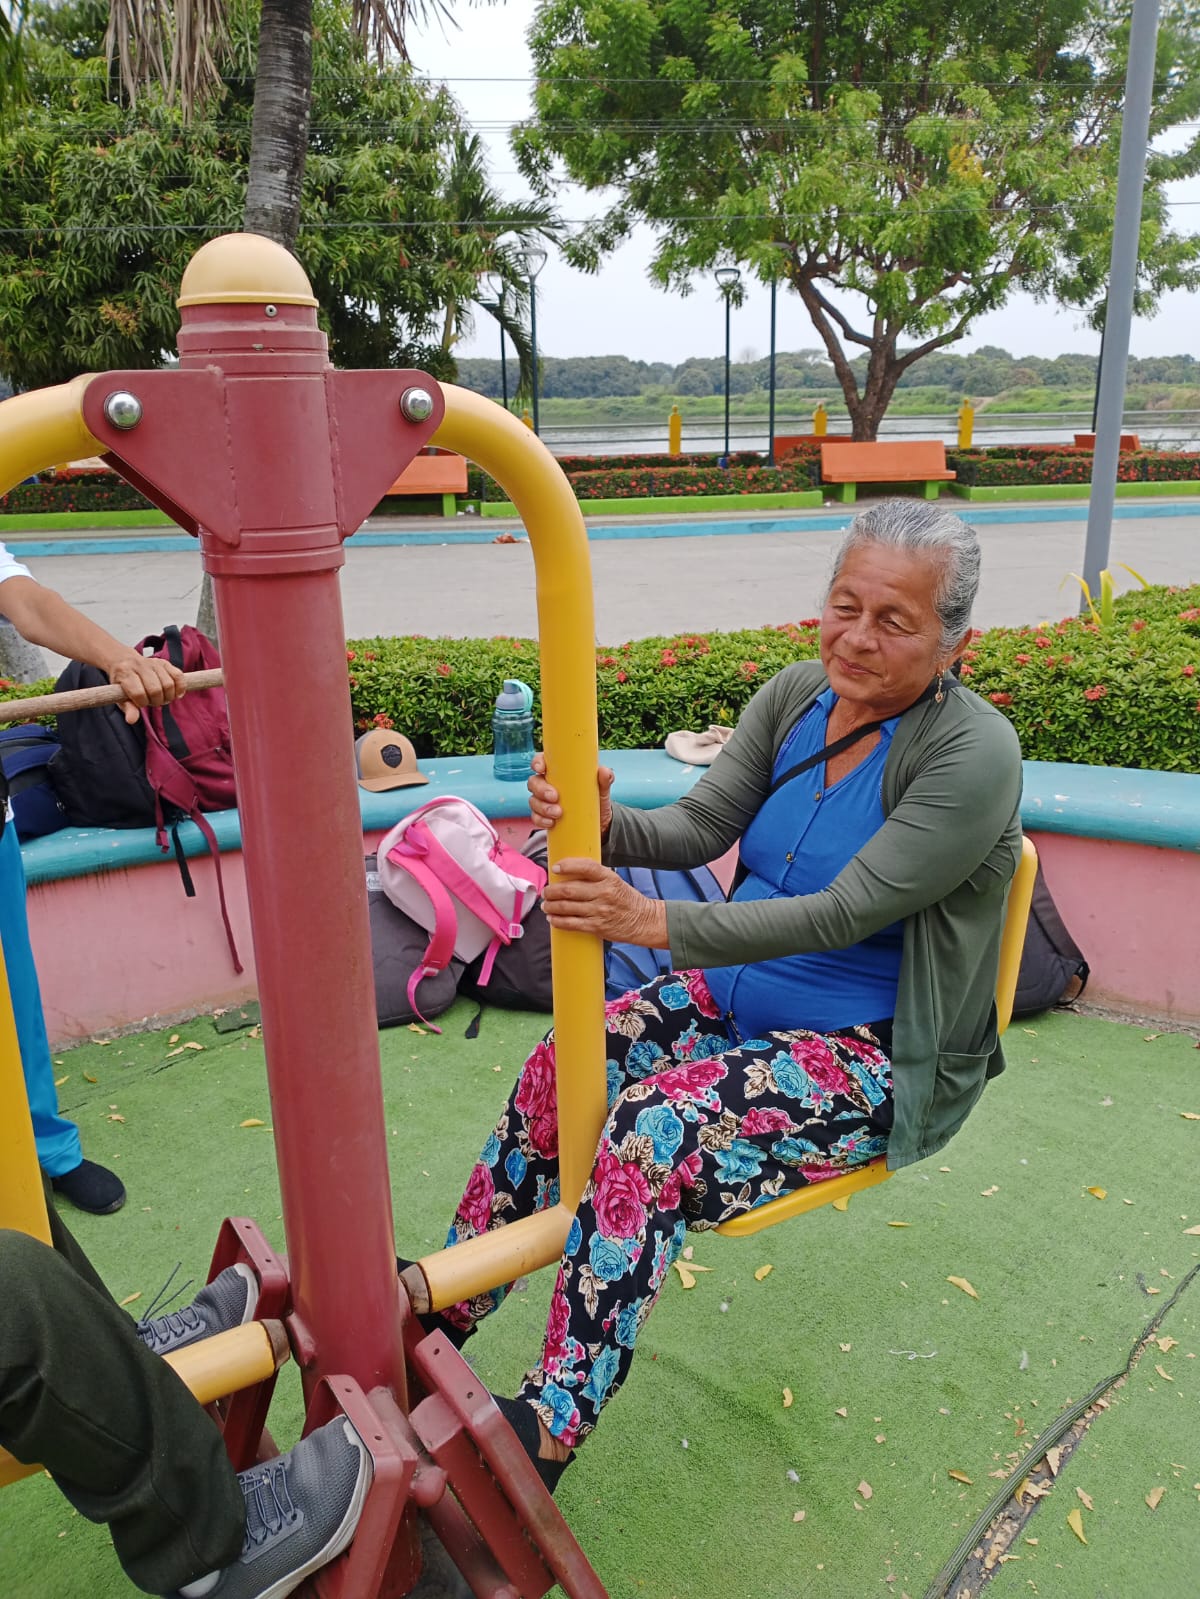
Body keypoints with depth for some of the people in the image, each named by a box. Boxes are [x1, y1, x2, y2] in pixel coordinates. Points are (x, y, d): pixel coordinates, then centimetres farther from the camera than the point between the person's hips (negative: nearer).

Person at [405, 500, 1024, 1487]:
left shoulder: (974, 756, -20)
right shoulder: (797, 696, 0)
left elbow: (845, 914, -27)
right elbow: (700, 827, -4)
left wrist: (656, 922, -38)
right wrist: (603, 825, -27)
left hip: (873, 1055, -6)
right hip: (739, 994, 7)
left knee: (655, 1129, -27)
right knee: (561, 1071, -13)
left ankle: (544, 1436, -12)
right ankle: (438, 1321, 2)